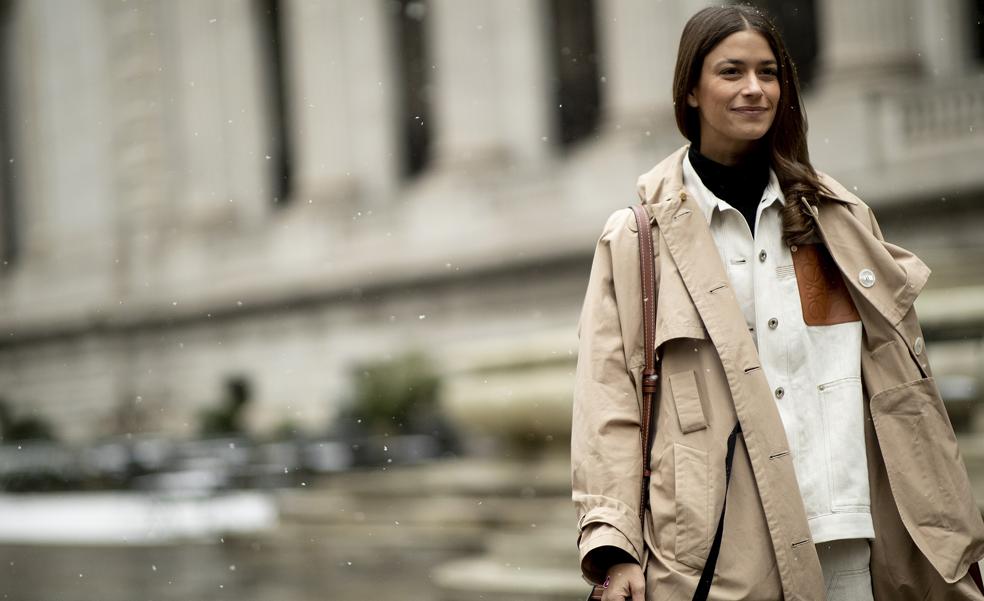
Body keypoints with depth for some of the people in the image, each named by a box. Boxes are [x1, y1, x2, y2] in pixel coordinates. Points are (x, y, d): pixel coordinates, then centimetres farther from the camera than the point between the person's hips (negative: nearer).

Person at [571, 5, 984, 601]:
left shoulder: (840, 218, 13)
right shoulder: (640, 236, 3)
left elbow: (898, 383, 14)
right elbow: (608, 397, -3)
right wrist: (614, 546, -13)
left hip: (839, 540, 3)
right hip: (712, 546, -3)